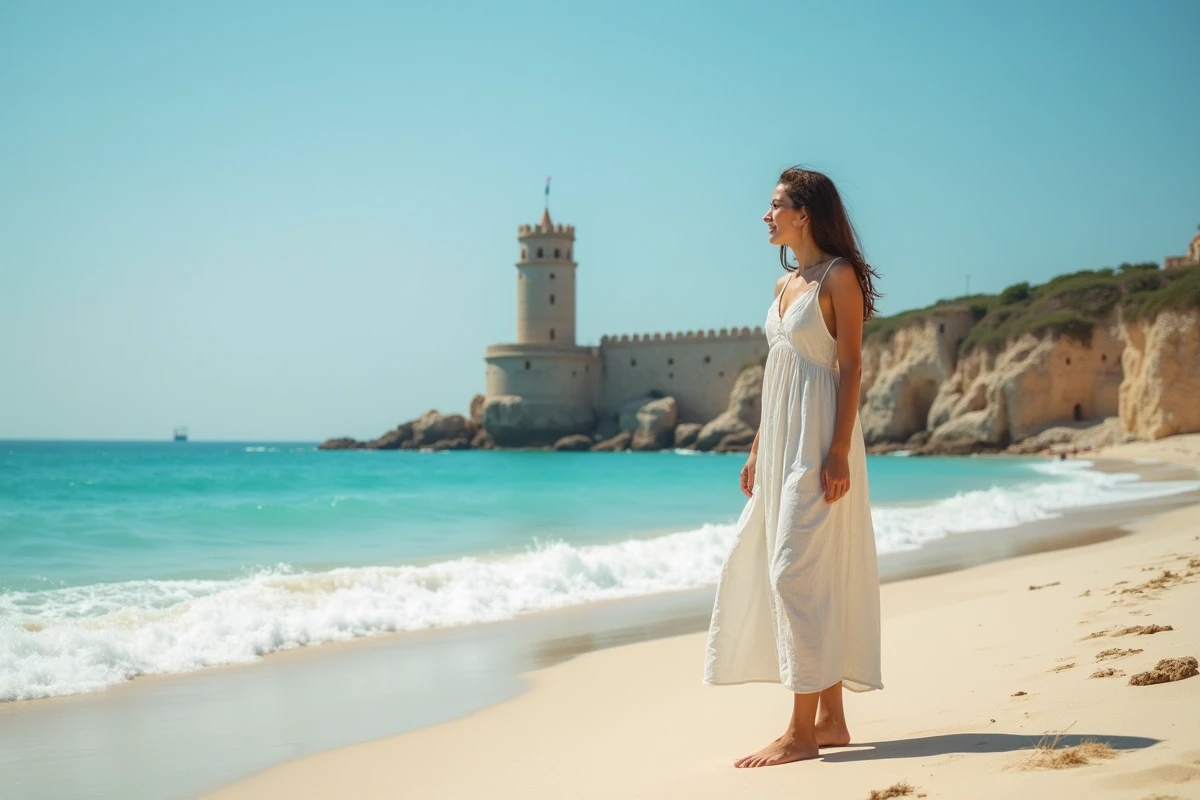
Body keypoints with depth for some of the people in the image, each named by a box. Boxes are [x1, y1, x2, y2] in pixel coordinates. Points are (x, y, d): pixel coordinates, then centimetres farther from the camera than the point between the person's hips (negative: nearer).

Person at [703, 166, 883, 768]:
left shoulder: (838, 276, -7)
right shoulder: (786, 283, 17)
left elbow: (850, 367, -13)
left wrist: (839, 451, -20)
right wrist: (756, 450, 17)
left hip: (817, 440, -9)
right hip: (781, 441, 9)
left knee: (799, 572, -12)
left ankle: (803, 731, -8)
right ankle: (830, 720, 16)